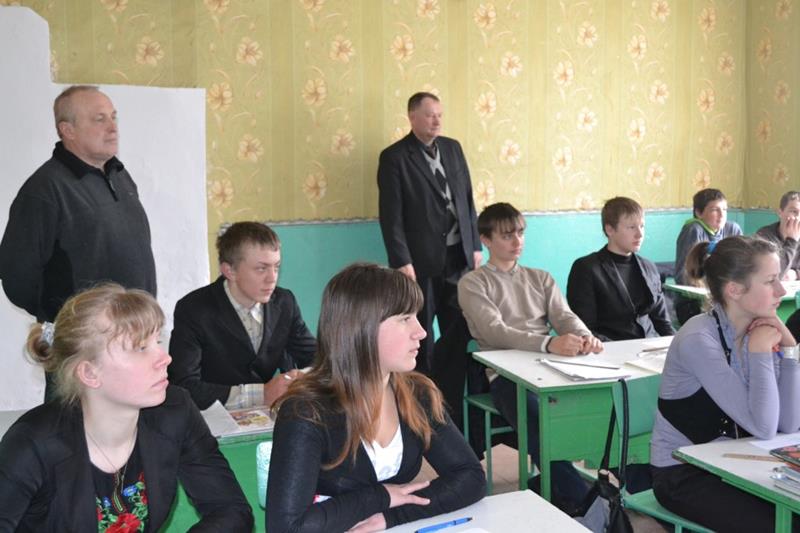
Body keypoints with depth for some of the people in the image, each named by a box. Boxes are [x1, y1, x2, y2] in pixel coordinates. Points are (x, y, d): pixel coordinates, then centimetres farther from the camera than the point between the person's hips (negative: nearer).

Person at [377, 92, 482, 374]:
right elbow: (391, 215, -10)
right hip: (421, 261, -5)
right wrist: (402, 262, -15)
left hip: (459, 256, 5)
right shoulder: (394, 157, -6)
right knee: (421, 334, 6)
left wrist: (475, 246, 10)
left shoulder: (453, 148, 11)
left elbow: (468, 199, 14)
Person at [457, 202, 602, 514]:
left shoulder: (540, 278, 25)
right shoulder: (472, 284, 7)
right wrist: (549, 343, -28)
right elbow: (495, 331, -10)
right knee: (543, 428, -35)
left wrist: (584, 337, -17)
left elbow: (564, 316, 10)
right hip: (507, 375, -5)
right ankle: (580, 502, -24)